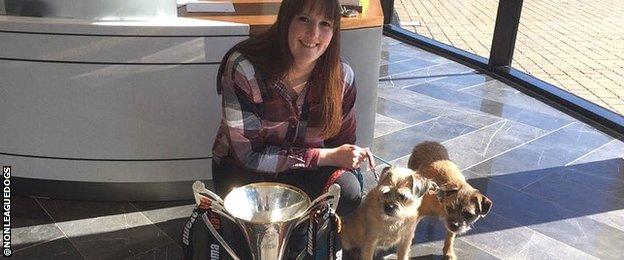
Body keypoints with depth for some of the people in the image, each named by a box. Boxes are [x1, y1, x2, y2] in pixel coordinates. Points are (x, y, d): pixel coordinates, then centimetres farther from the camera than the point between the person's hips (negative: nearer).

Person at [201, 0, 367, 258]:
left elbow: (343, 144, -1)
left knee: (348, 193, -26)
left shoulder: (342, 77, -14)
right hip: (243, 169, -2)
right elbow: (249, 154, -24)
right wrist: (326, 156, -26)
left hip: (307, 169, 3)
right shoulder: (244, 67, -25)